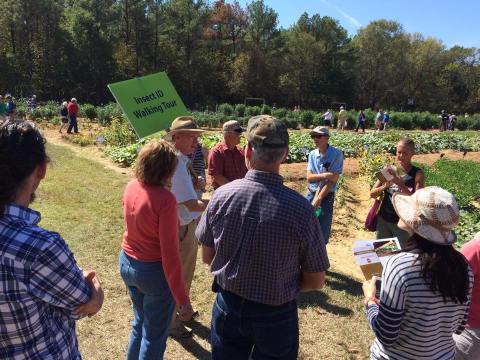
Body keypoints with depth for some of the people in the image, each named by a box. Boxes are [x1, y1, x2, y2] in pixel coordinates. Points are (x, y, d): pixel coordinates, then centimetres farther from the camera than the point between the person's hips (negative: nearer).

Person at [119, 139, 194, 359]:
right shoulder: (165, 198, -26)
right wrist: (182, 299, -18)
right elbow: (169, 253, -25)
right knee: (154, 336, 14)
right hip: (154, 271, -7)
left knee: (140, 323, 29)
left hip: (127, 263, 8)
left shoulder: (131, 187, -4)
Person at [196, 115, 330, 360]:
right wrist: (282, 288, 3)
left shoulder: (221, 195, -17)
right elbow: (316, 281, -13)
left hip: (228, 307, 2)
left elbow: (207, 256, -3)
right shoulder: (300, 208, -24)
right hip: (275, 315, -1)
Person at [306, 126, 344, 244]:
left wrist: (319, 198, -18)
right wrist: (324, 175, -20)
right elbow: (309, 177, -1)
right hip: (311, 194, 4)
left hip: (326, 196, -4)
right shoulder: (312, 154, 3)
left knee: (323, 230, 4)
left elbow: (333, 179, -15)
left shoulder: (336, 154, -11)